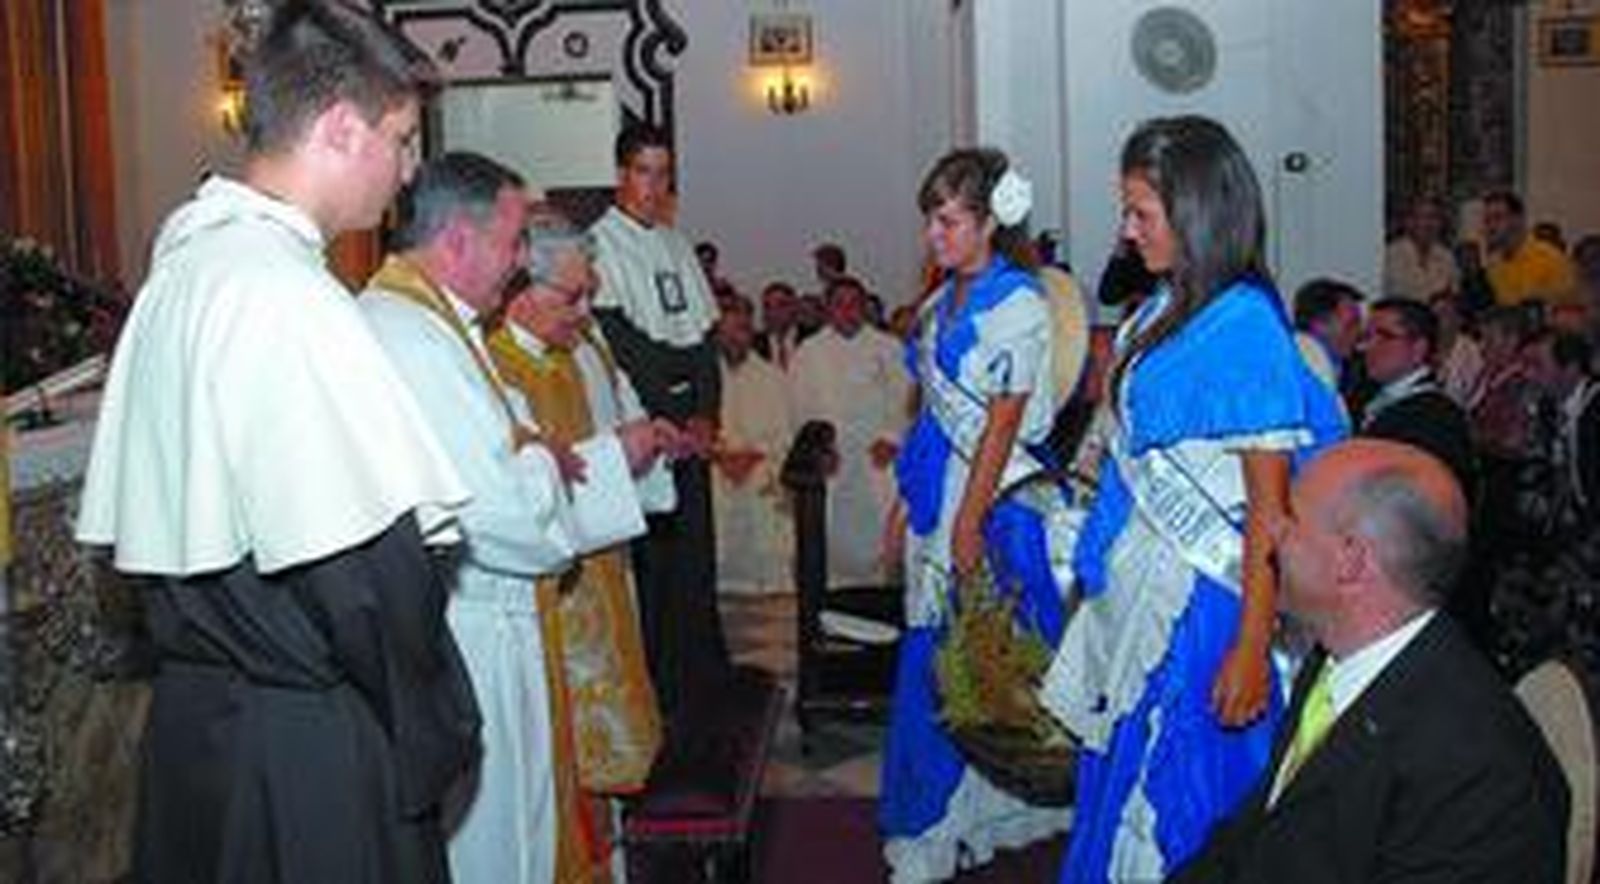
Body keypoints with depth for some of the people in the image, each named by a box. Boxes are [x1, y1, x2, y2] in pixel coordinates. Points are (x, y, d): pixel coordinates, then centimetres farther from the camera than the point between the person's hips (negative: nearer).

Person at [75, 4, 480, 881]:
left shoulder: (181, 266, 8)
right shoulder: (284, 295, -22)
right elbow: (364, 568, -24)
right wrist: (438, 738, -11)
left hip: (189, 709, 9)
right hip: (305, 744, -9)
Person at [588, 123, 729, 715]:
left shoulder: (676, 245, 17)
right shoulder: (601, 243, -4)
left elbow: (705, 336, 12)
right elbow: (619, 341, -12)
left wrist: (706, 414, 0)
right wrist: (669, 416, -10)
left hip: (689, 425, 6)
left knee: (694, 547, 8)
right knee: (648, 552, -6)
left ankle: (700, 673, 15)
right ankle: (656, 681, 2)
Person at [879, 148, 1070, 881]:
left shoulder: (1017, 305, -12)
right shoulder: (941, 304, 12)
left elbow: (1004, 422, -15)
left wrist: (970, 520, -17)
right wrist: (904, 503, 15)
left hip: (996, 496, -8)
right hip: (939, 491, 8)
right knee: (933, 650, 11)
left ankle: (982, 814, 13)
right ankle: (937, 823, 23)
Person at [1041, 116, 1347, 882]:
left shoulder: (1245, 328, -18)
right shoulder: (1164, 308, 6)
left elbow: (1269, 508, -19)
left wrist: (1252, 648, -20)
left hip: (1194, 596, -8)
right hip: (1132, 581, 8)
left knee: (1171, 798, 5)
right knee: (1121, 769, 18)